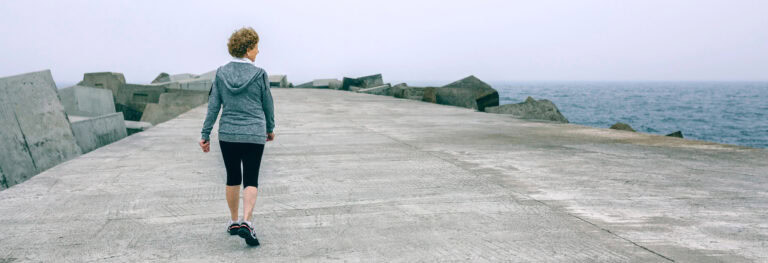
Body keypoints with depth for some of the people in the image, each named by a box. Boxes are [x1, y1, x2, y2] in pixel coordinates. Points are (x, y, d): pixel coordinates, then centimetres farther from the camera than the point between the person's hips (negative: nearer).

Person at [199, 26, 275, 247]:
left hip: (227, 135, 3)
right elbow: (267, 105, 2)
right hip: (254, 135, -3)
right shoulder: (259, 75, -7)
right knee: (251, 180, 3)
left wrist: (205, 135, 6)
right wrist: (270, 128, 18)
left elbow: (213, 106, 0)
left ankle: (234, 221, 28)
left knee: (232, 178, 18)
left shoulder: (221, 73, 0)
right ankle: (246, 222, -14)